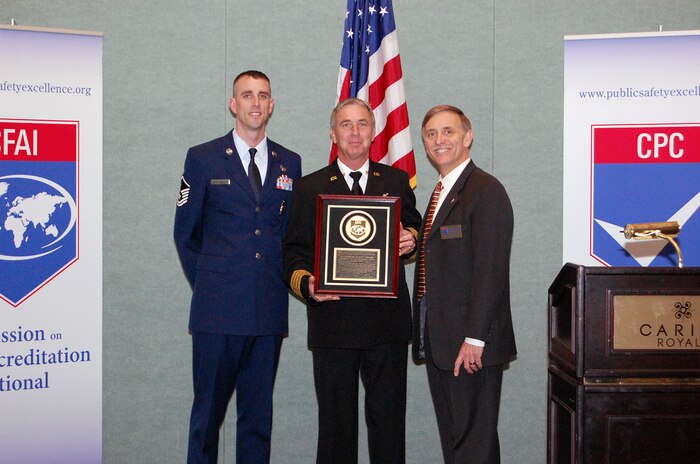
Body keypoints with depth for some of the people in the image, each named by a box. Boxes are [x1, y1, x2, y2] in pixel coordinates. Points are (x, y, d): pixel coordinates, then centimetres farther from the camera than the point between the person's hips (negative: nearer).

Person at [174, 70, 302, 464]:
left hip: (270, 310, 3)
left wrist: (282, 280, 6)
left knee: (259, 410, 9)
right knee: (209, 408, 3)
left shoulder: (289, 163, 11)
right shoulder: (203, 158, 3)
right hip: (218, 310, -3)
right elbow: (185, 232, 7)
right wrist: (206, 285, 4)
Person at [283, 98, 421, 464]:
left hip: (388, 322, 2)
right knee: (336, 420, 8)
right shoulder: (309, 188, 6)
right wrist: (306, 283, -16)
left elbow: (413, 227, 19)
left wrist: (411, 239, -4)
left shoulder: (396, 181, 12)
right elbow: (294, 252, 3)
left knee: (388, 416, 8)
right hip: (333, 320, -1)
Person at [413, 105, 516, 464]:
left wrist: (474, 339, -22)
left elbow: (490, 271, -19)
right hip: (437, 341, 9)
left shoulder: (486, 191, -13)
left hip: (471, 344, -9)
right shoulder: (440, 193, 17)